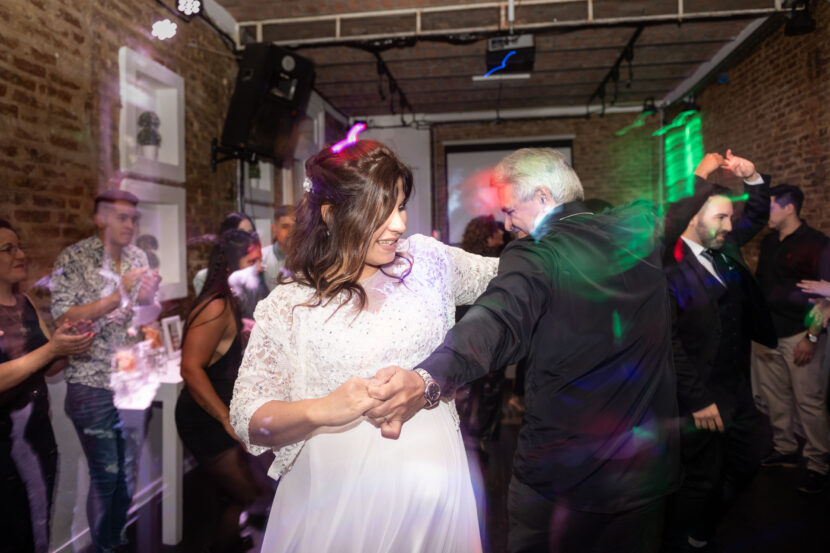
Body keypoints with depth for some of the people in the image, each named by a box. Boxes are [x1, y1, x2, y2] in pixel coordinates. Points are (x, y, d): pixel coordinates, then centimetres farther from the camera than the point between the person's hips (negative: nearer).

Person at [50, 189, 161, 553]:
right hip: (91, 384, -4)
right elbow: (63, 319, -16)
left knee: (127, 472, 13)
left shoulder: (138, 258, 6)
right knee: (105, 476, 4)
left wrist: (147, 300, -12)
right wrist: (118, 296, -22)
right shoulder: (73, 259, -8)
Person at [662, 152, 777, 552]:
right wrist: (696, 400, -20)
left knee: (746, 464, 20)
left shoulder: (725, 249, 4)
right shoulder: (669, 268, -20)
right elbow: (669, 342, -22)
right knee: (702, 480, 7)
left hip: (737, 387, 8)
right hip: (702, 397, -8)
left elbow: (756, 217, 22)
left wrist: (753, 178, 2)